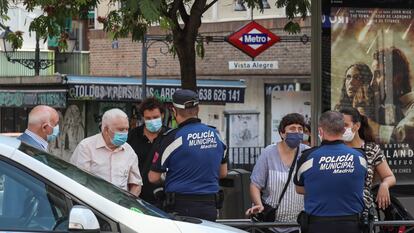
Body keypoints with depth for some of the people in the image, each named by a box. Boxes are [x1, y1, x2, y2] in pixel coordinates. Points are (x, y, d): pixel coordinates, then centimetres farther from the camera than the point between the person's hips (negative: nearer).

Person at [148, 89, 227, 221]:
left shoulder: (172, 138, -10)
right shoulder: (215, 135, 7)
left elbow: (153, 177, -4)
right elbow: (223, 172, 18)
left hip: (181, 207, -5)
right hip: (210, 207, 5)